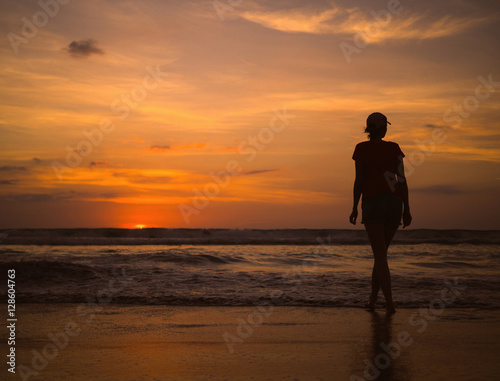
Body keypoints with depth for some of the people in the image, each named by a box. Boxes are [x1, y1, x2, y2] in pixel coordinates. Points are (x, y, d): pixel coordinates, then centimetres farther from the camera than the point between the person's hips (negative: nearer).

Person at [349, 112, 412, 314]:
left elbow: (359, 179, -1)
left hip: (372, 202, -3)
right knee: (381, 252, 16)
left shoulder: (361, 148, 6)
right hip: (394, 203, 3)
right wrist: (406, 209, 5)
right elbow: (402, 179, 4)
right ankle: (372, 299, 20)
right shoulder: (394, 148, 11)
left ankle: (390, 303, -18)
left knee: (380, 255, -7)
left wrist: (355, 208, 4)